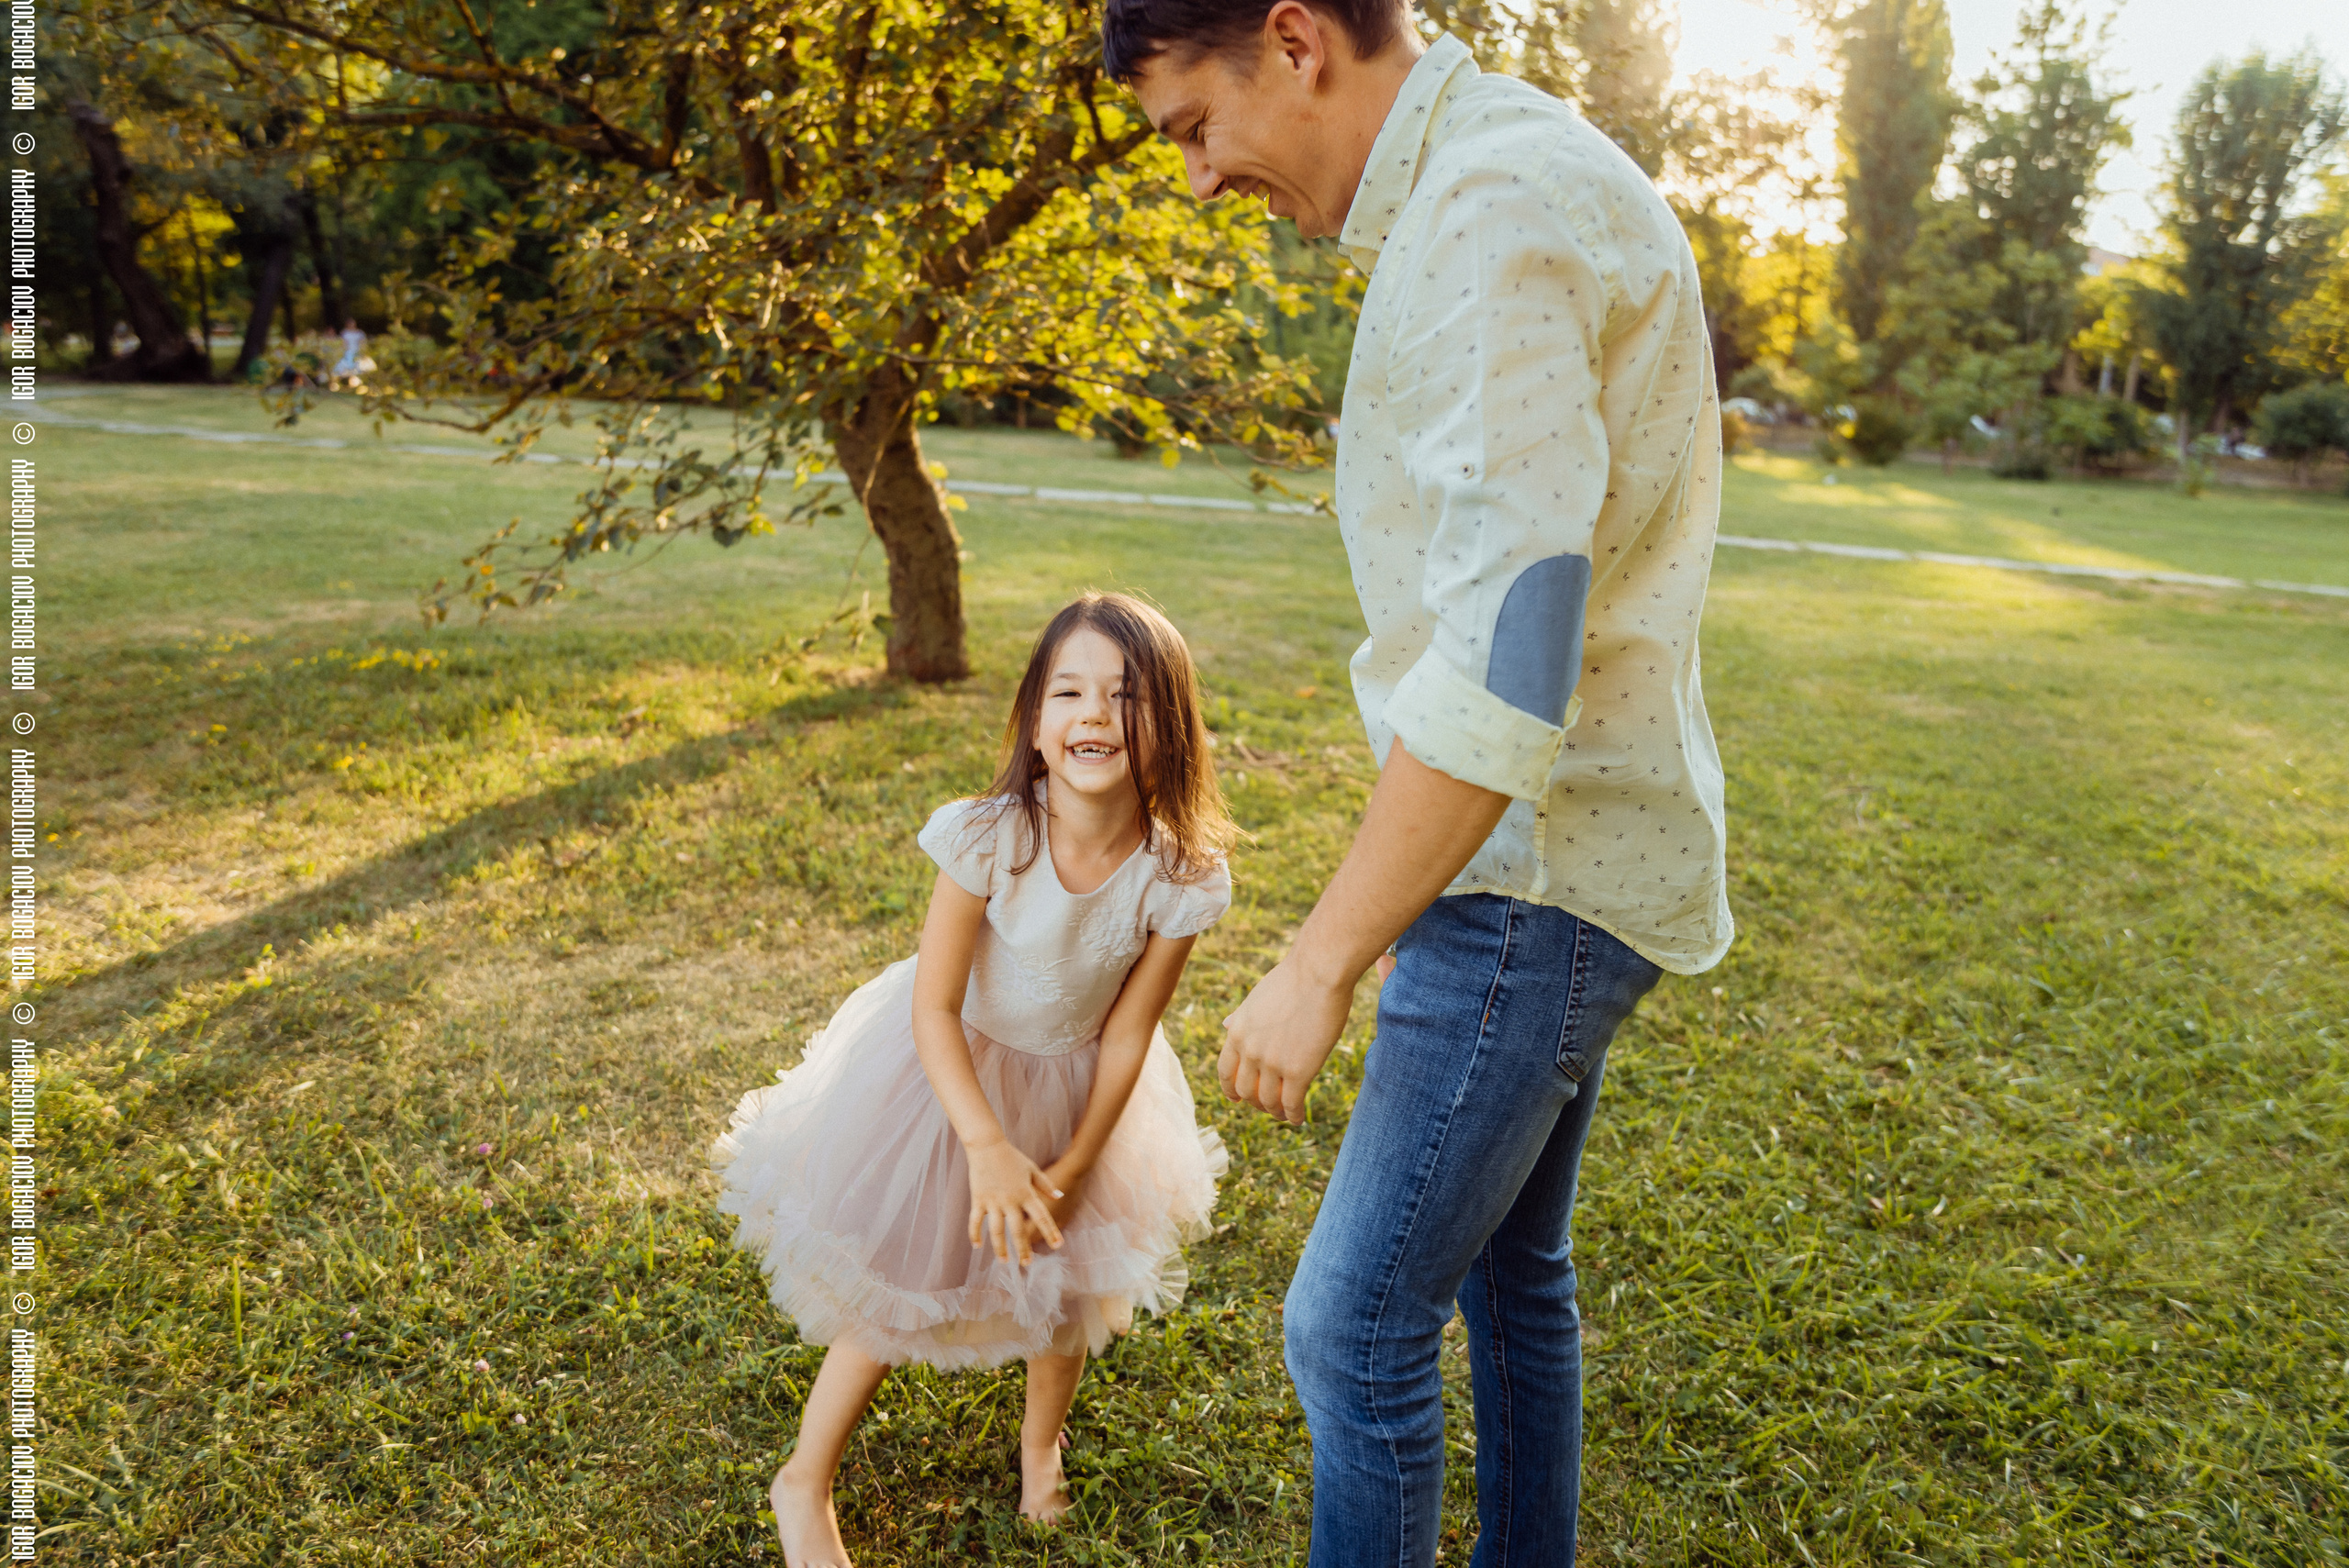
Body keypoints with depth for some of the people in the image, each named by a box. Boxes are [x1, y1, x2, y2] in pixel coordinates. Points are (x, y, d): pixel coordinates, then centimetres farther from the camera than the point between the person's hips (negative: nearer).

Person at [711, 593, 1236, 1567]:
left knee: (1071, 1276, 16)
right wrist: (989, 1146, -29)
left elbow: (1125, 1036, -14)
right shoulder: (984, 838, -32)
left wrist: (1070, 1169, -11)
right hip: (950, 1069, -2)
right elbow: (935, 1006, -22)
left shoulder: (1179, 877, -26)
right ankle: (804, 1485, 31)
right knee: (895, 1283, 6)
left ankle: (1040, 1440, 50)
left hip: (1072, 1084, 2)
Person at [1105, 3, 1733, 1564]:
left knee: (1356, 1328, -1)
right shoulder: (1528, 180, 14)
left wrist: (1321, 963, -22)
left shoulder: (1499, 207, -19)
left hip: (1535, 877, -10)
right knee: (1511, 1273, 21)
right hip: (1570, 853, 10)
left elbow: (1506, 656, -27)